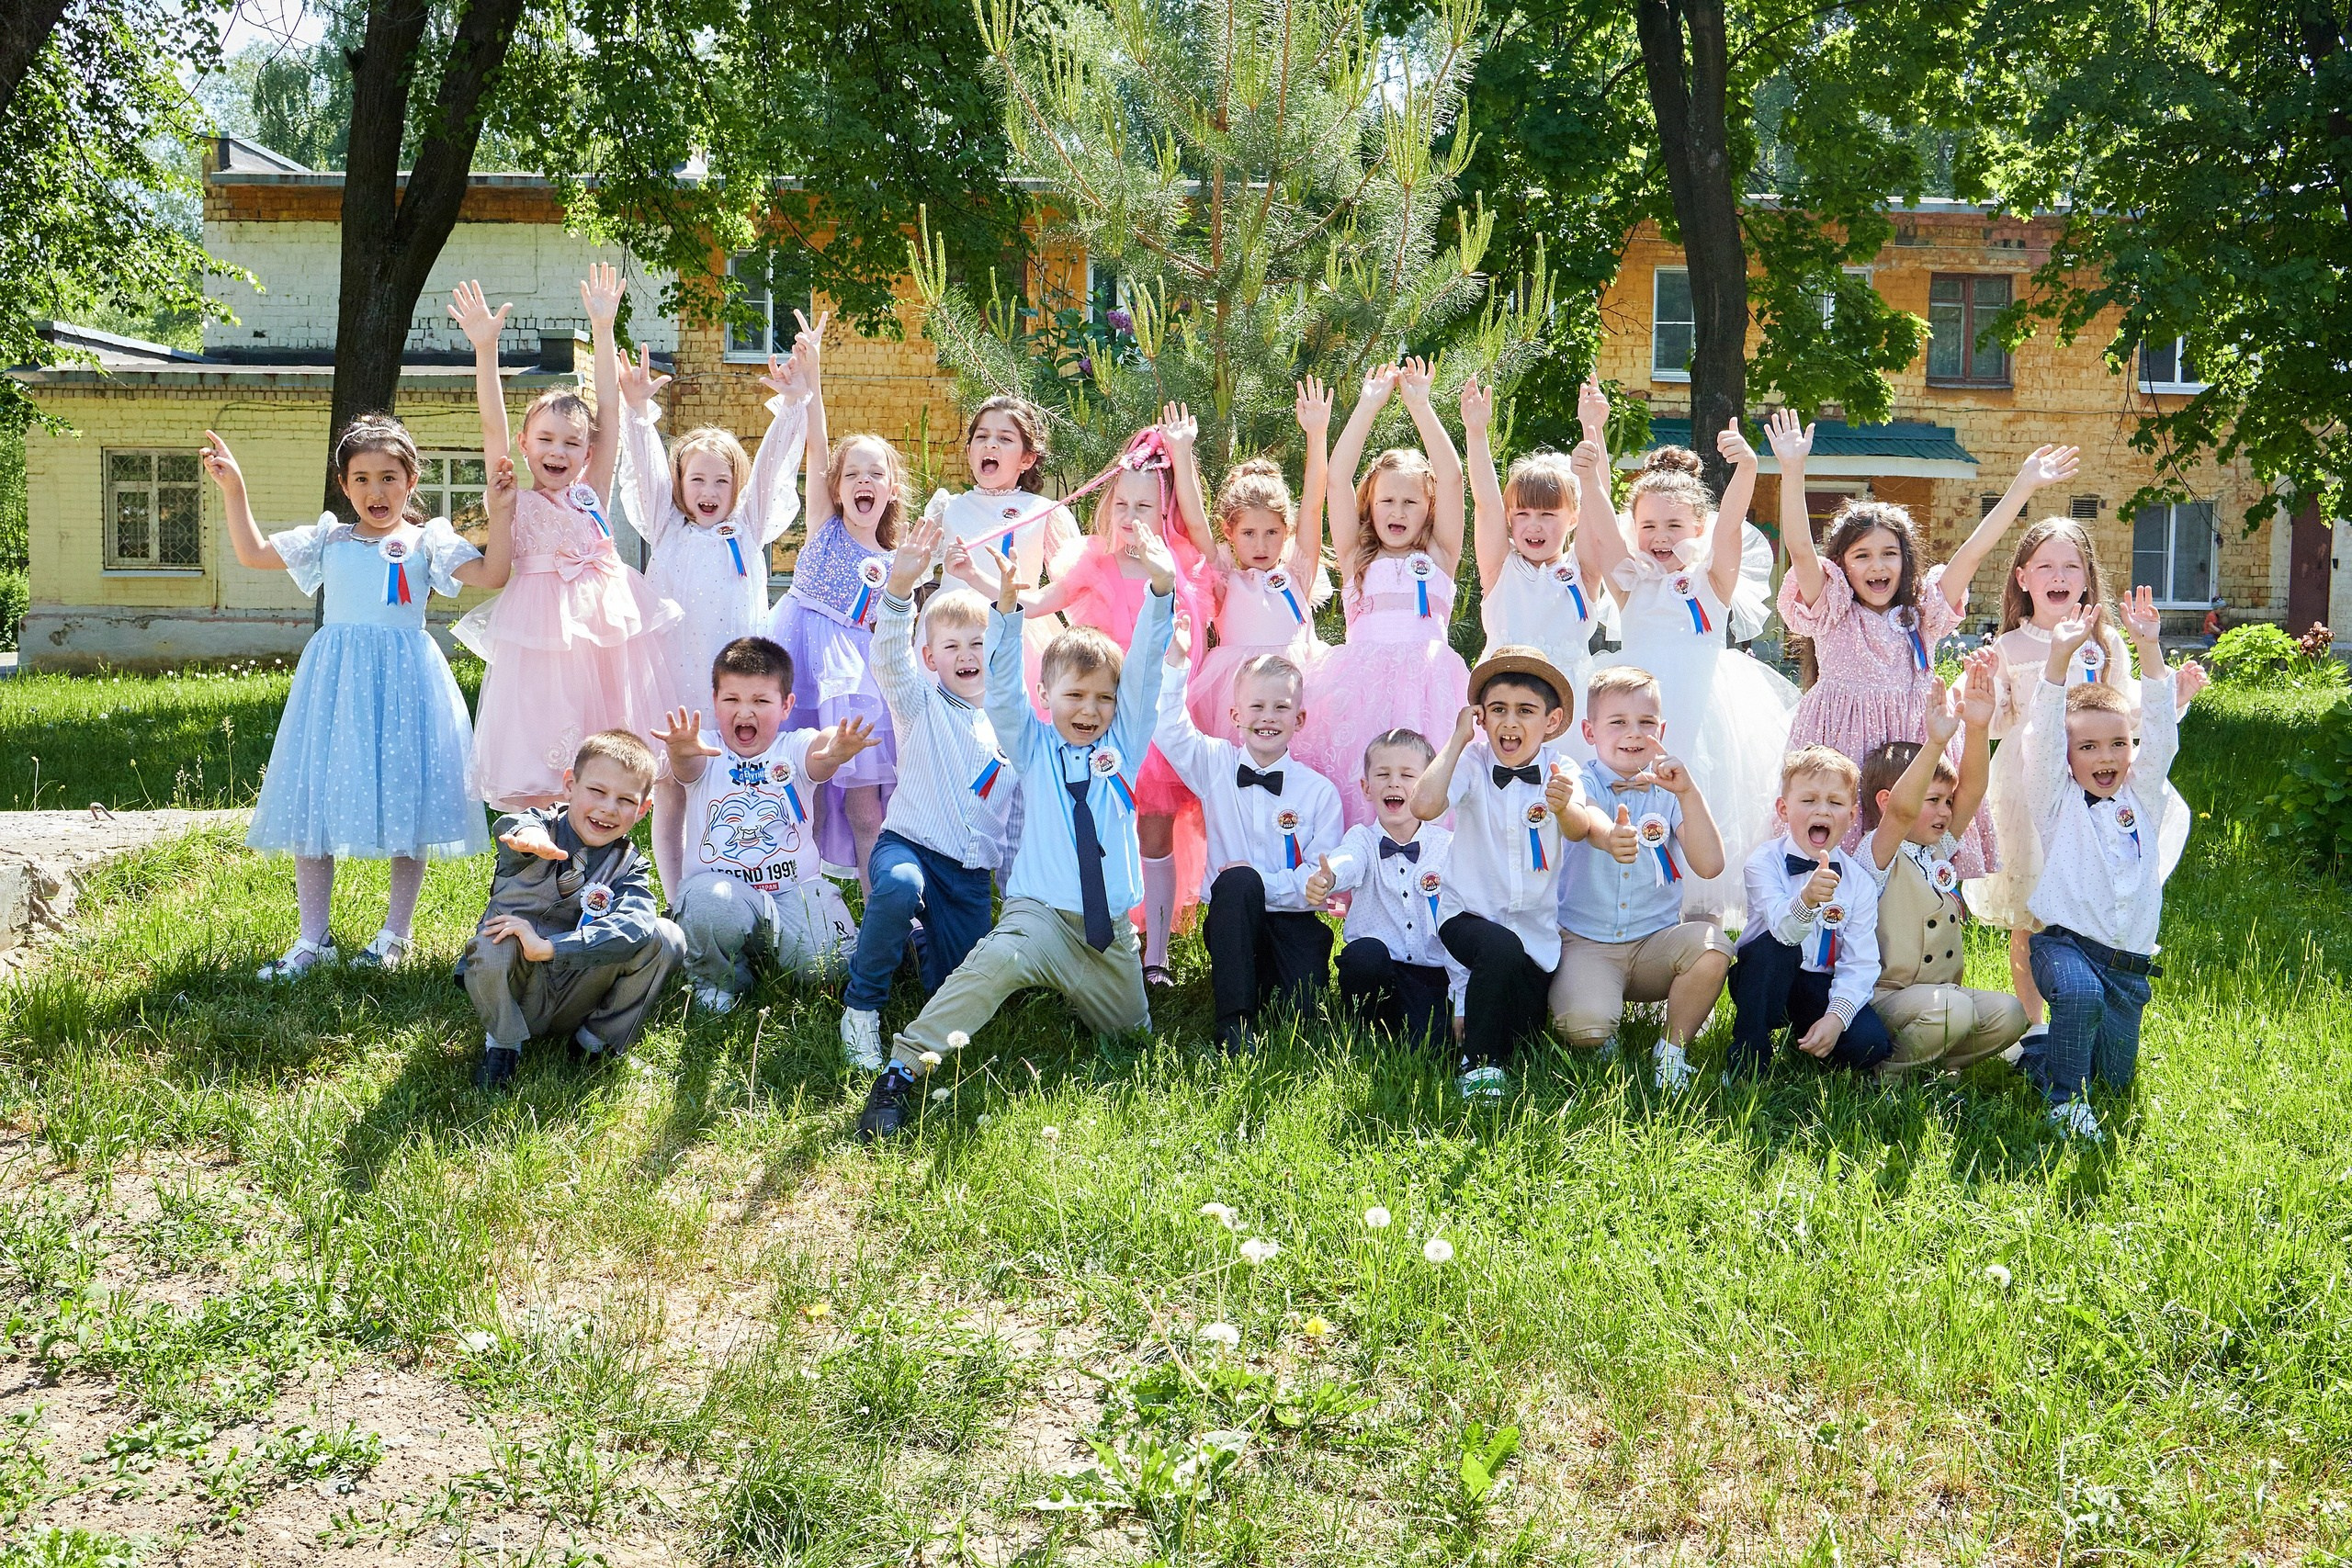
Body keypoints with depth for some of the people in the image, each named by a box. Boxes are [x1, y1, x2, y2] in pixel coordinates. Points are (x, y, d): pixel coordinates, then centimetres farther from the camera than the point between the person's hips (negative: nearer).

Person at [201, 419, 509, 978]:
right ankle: (313, 939, 13)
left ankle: (395, 934, 18)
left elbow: (491, 575, -7)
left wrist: (500, 517, -18)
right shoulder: (329, 538, 12)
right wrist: (233, 488, 8)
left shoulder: (429, 540, 4)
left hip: (403, 680, -2)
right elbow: (253, 553, 14)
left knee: (405, 803, 3)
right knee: (314, 803, 2)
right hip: (334, 680, 2)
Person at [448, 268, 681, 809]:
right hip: (540, 634, -3)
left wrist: (604, 329, 3)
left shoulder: (592, 495, 10)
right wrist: (485, 348, -17)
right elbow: (493, 425, -7)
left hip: (602, 629, 3)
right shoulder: (517, 501, 4)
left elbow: (609, 407, 7)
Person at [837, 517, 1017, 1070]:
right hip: (910, 844, -4)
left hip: (973, 872, 4)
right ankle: (862, 1006, -19)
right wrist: (900, 587, -37)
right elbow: (890, 656, -20)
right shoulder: (921, 703, 1)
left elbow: (1021, 812, 17)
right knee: (899, 886, -40)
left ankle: (925, 932, 32)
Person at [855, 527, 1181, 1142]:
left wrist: (1161, 589, -17)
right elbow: (1003, 686, -9)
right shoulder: (1032, 746, 6)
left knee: (1131, 1037, 15)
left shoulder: (1122, 743, 9)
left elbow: (1145, 670, -3)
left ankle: (1066, 991, 44)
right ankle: (903, 1070, -37)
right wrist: (1007, 607, -25)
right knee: (998, 959, -36)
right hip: (1039, 913, -4)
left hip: (1110, 929, 4)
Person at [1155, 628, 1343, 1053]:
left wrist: (1265, 883, -19)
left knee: (1299, 1010, -23)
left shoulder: (1319, 791, -1)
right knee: (1238, 880, -34)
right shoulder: (1216, 766, 5)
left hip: (1292, 922, -1)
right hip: (1233, 920, 1)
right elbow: (1170, 730, -8)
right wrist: (1175, 662, -17)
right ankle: (1234, 1020, -27)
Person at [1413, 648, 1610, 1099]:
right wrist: (1458, 739, -24)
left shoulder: (1558, 769, -7)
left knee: (1527, 1029, 6)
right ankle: (1478, 1064, -13)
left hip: (1536, 926, 3)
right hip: (1470, 915, -3)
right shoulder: (1472, 762, -12)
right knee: (1502, 949, -35)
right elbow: (1424, 806, -32)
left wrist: (1565, 807, -50)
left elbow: (1579, 830, -27)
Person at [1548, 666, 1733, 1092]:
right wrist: (1610, 838, -56)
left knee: (1711, 944, -29)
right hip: (1585, 941, -2)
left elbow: (1710, 866, -11)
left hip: (1654, 944, 2)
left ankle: (1672, 1048, -5)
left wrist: (1688, 792, -23)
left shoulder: (1668, 790, 4)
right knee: (1584, 1029, -29)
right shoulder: (1583, 783, -3)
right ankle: (1606, 1042, 10)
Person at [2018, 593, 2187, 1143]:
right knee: (2080, 994, -37)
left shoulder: (2139, 795, 12)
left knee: (2115, 1075, 7)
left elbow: (2161, 732, 1)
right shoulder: (2058, 800, 2)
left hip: (2129, 962, 5)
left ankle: (2037, 1053, 35)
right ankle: (2065, 1097, -16)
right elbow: (2042, 739, -12)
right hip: (2065, 943, -5)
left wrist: (2149, 649, -8)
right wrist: (2059, 659, -24)